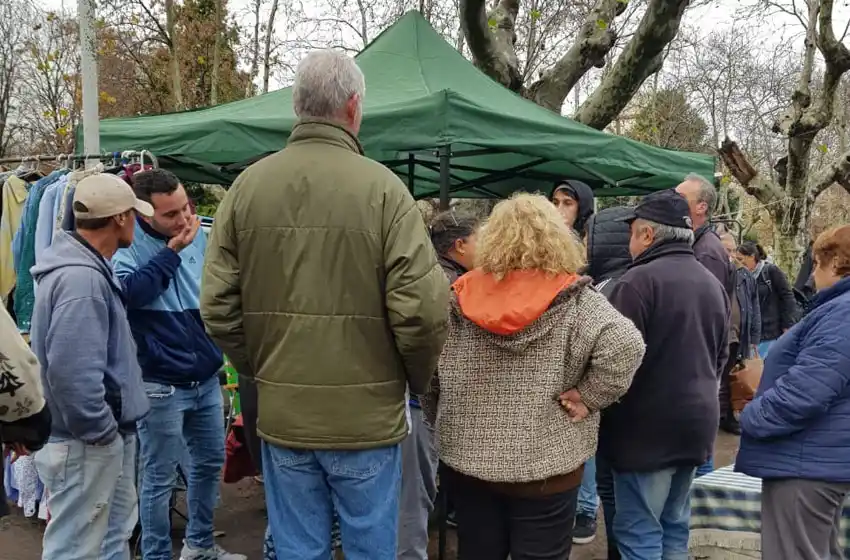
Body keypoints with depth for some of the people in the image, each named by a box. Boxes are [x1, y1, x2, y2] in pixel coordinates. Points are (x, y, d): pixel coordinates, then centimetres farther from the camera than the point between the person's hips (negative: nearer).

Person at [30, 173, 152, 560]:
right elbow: (70, 371, -31)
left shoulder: (91, 269, 10)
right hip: (84, 444, -10)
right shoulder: (81, 279, -25)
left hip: (107, 438, 10)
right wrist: (100, 431, -20)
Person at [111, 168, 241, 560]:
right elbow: (130, 290, -32)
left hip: (206, 377, 6)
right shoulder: (127, 244, -14)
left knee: (210, 462, 19)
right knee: (159, 477, 6)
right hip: (160, 384, -6)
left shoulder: (200, 234, 1)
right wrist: (172, 251, -25)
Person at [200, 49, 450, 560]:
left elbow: (218, 305, -1)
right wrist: (418, 379, 3)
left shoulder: (248, 185, -2)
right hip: (366, 414, -3)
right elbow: (422, 308, -16)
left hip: (281, 413, 3)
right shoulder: (381, 187, -13)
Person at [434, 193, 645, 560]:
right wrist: (588, 397, -12)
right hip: (544, 467, -3)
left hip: (468, 461, 3)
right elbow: (624, 346, -24)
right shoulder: (573, 299, -11)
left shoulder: (462, 296, -2)